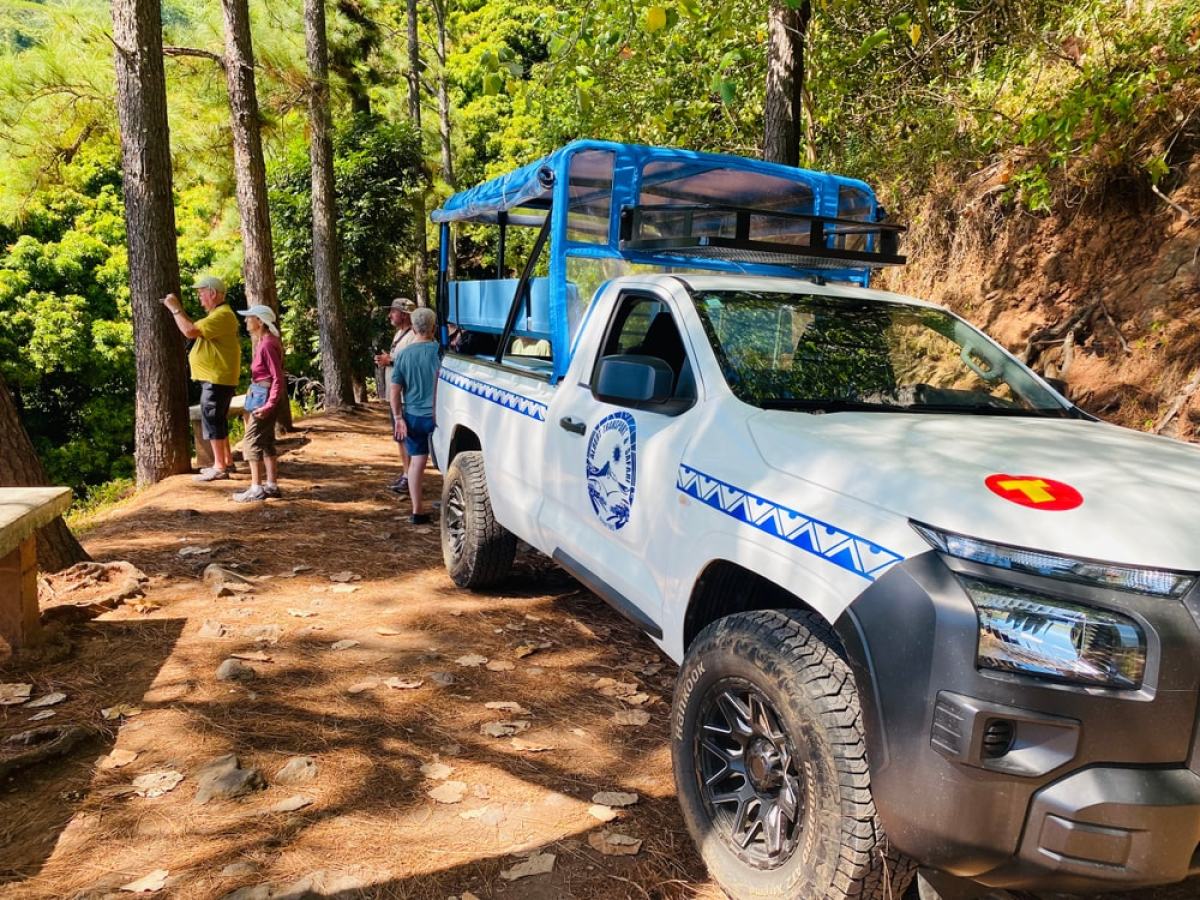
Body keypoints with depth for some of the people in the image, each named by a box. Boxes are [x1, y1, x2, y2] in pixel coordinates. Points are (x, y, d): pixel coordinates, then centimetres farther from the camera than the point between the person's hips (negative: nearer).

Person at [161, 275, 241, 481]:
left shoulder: (222, 315, -18)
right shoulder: (217, 314, 17)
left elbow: (190, 331, -25)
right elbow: (195, 328, 21)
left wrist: (175, 308, -13)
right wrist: (177, 309, 14)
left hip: (217, 379, -11)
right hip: (215, 378, 11)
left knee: (212, 420, -6)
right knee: (218, 420, 17)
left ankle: (219, 468, -1)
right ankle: (226, 461, 25)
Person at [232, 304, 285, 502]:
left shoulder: (267, 344, -18)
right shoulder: (262, 342, 11)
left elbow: (278, 378, -21)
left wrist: (269, 405, -23)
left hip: (264, 396, -10)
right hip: (260, 394, 10)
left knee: (252, 441, -5)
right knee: (266, 442, 13)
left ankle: (256, 489, 1)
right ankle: (271, 485, 19)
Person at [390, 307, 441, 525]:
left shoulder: (403, 354, 0)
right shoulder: (440, 351, -11)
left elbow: (394, 390, 0)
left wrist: (398, 418, 4)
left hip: (413, 415, 3)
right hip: (438, 415, -3)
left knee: (416, 460, 10)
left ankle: (417, 510, 11)